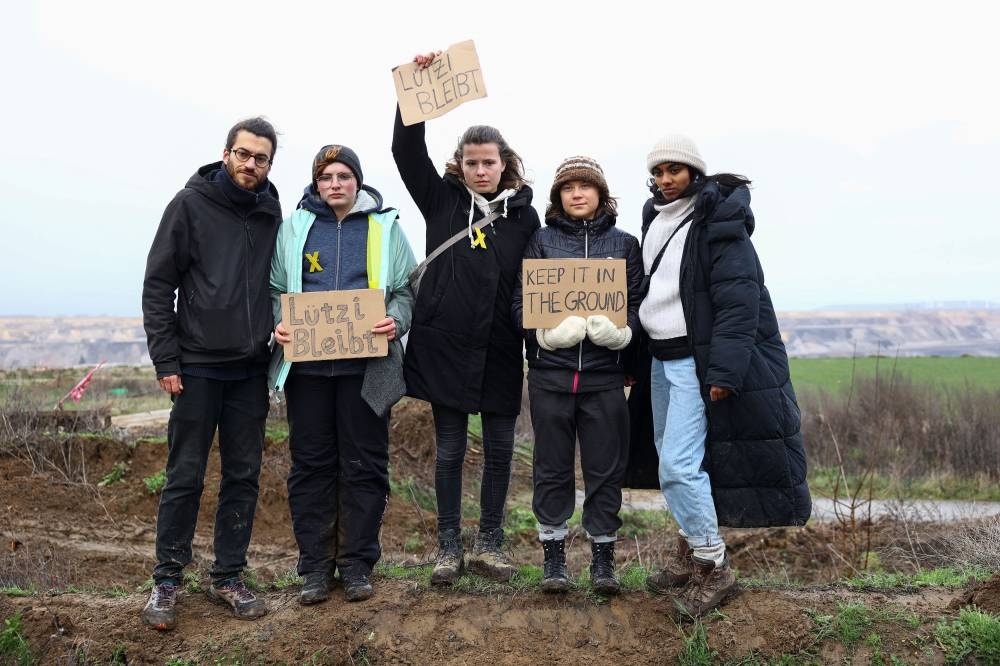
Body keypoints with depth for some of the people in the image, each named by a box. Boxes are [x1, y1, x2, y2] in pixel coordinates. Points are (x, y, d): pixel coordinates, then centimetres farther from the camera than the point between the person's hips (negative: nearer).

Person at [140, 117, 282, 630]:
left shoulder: (273, 214, 7)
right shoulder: (191, 204, -3)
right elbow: (158, 285, -4)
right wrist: (166, 361, -9)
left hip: (251, 370, 4)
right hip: (198, 366, -3)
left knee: (243, 476, 8)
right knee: (185, 477, 2)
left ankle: (228, 578, 19)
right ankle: (167, 580, 16)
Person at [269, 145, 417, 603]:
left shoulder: (384, 226, 8)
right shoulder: (295, 226, 10)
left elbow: (405, 288, 7)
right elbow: (275, 289, 11)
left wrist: (396, 321, -12)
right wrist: (279, 323, -8)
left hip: (366, 366, -1)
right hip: (307, 363, 1)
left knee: (365, 464, 4)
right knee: (310, 463, 6)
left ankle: (357, 564, 16)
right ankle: (315, 566, 16)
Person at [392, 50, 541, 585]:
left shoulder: (524, 214, 5)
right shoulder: (442, 201, 4)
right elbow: (406, 150, -4)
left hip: (500, 349, 1)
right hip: (445, 345, -1)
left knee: (500, 447, 7)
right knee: (449, 449, 6)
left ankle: (489, 545, 21)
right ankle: (449, 547, 18)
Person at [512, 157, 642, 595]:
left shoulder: (624, 244, 11)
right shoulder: (541, 241, 8)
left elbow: (637, 302, 7)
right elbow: (521, 301, 3)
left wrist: (620, 329, -15)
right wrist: (547, 329, -16)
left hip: (604, 374, 1)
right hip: (550, 373, 0)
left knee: (605, 467, 4)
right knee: (552, 467, 7)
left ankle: (603, 557, 16)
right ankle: (553, 555, 18)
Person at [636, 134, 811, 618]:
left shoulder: (718, 224, -12)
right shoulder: (654, 221, 12)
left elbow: (738, 300, -18)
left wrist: (724, 371, -23)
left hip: (698, 362, -8)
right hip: (662, 358, 8)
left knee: (679, 463, -12)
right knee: (670, 456, 13)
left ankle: (714, 568, 2)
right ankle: (689, 551, 27)